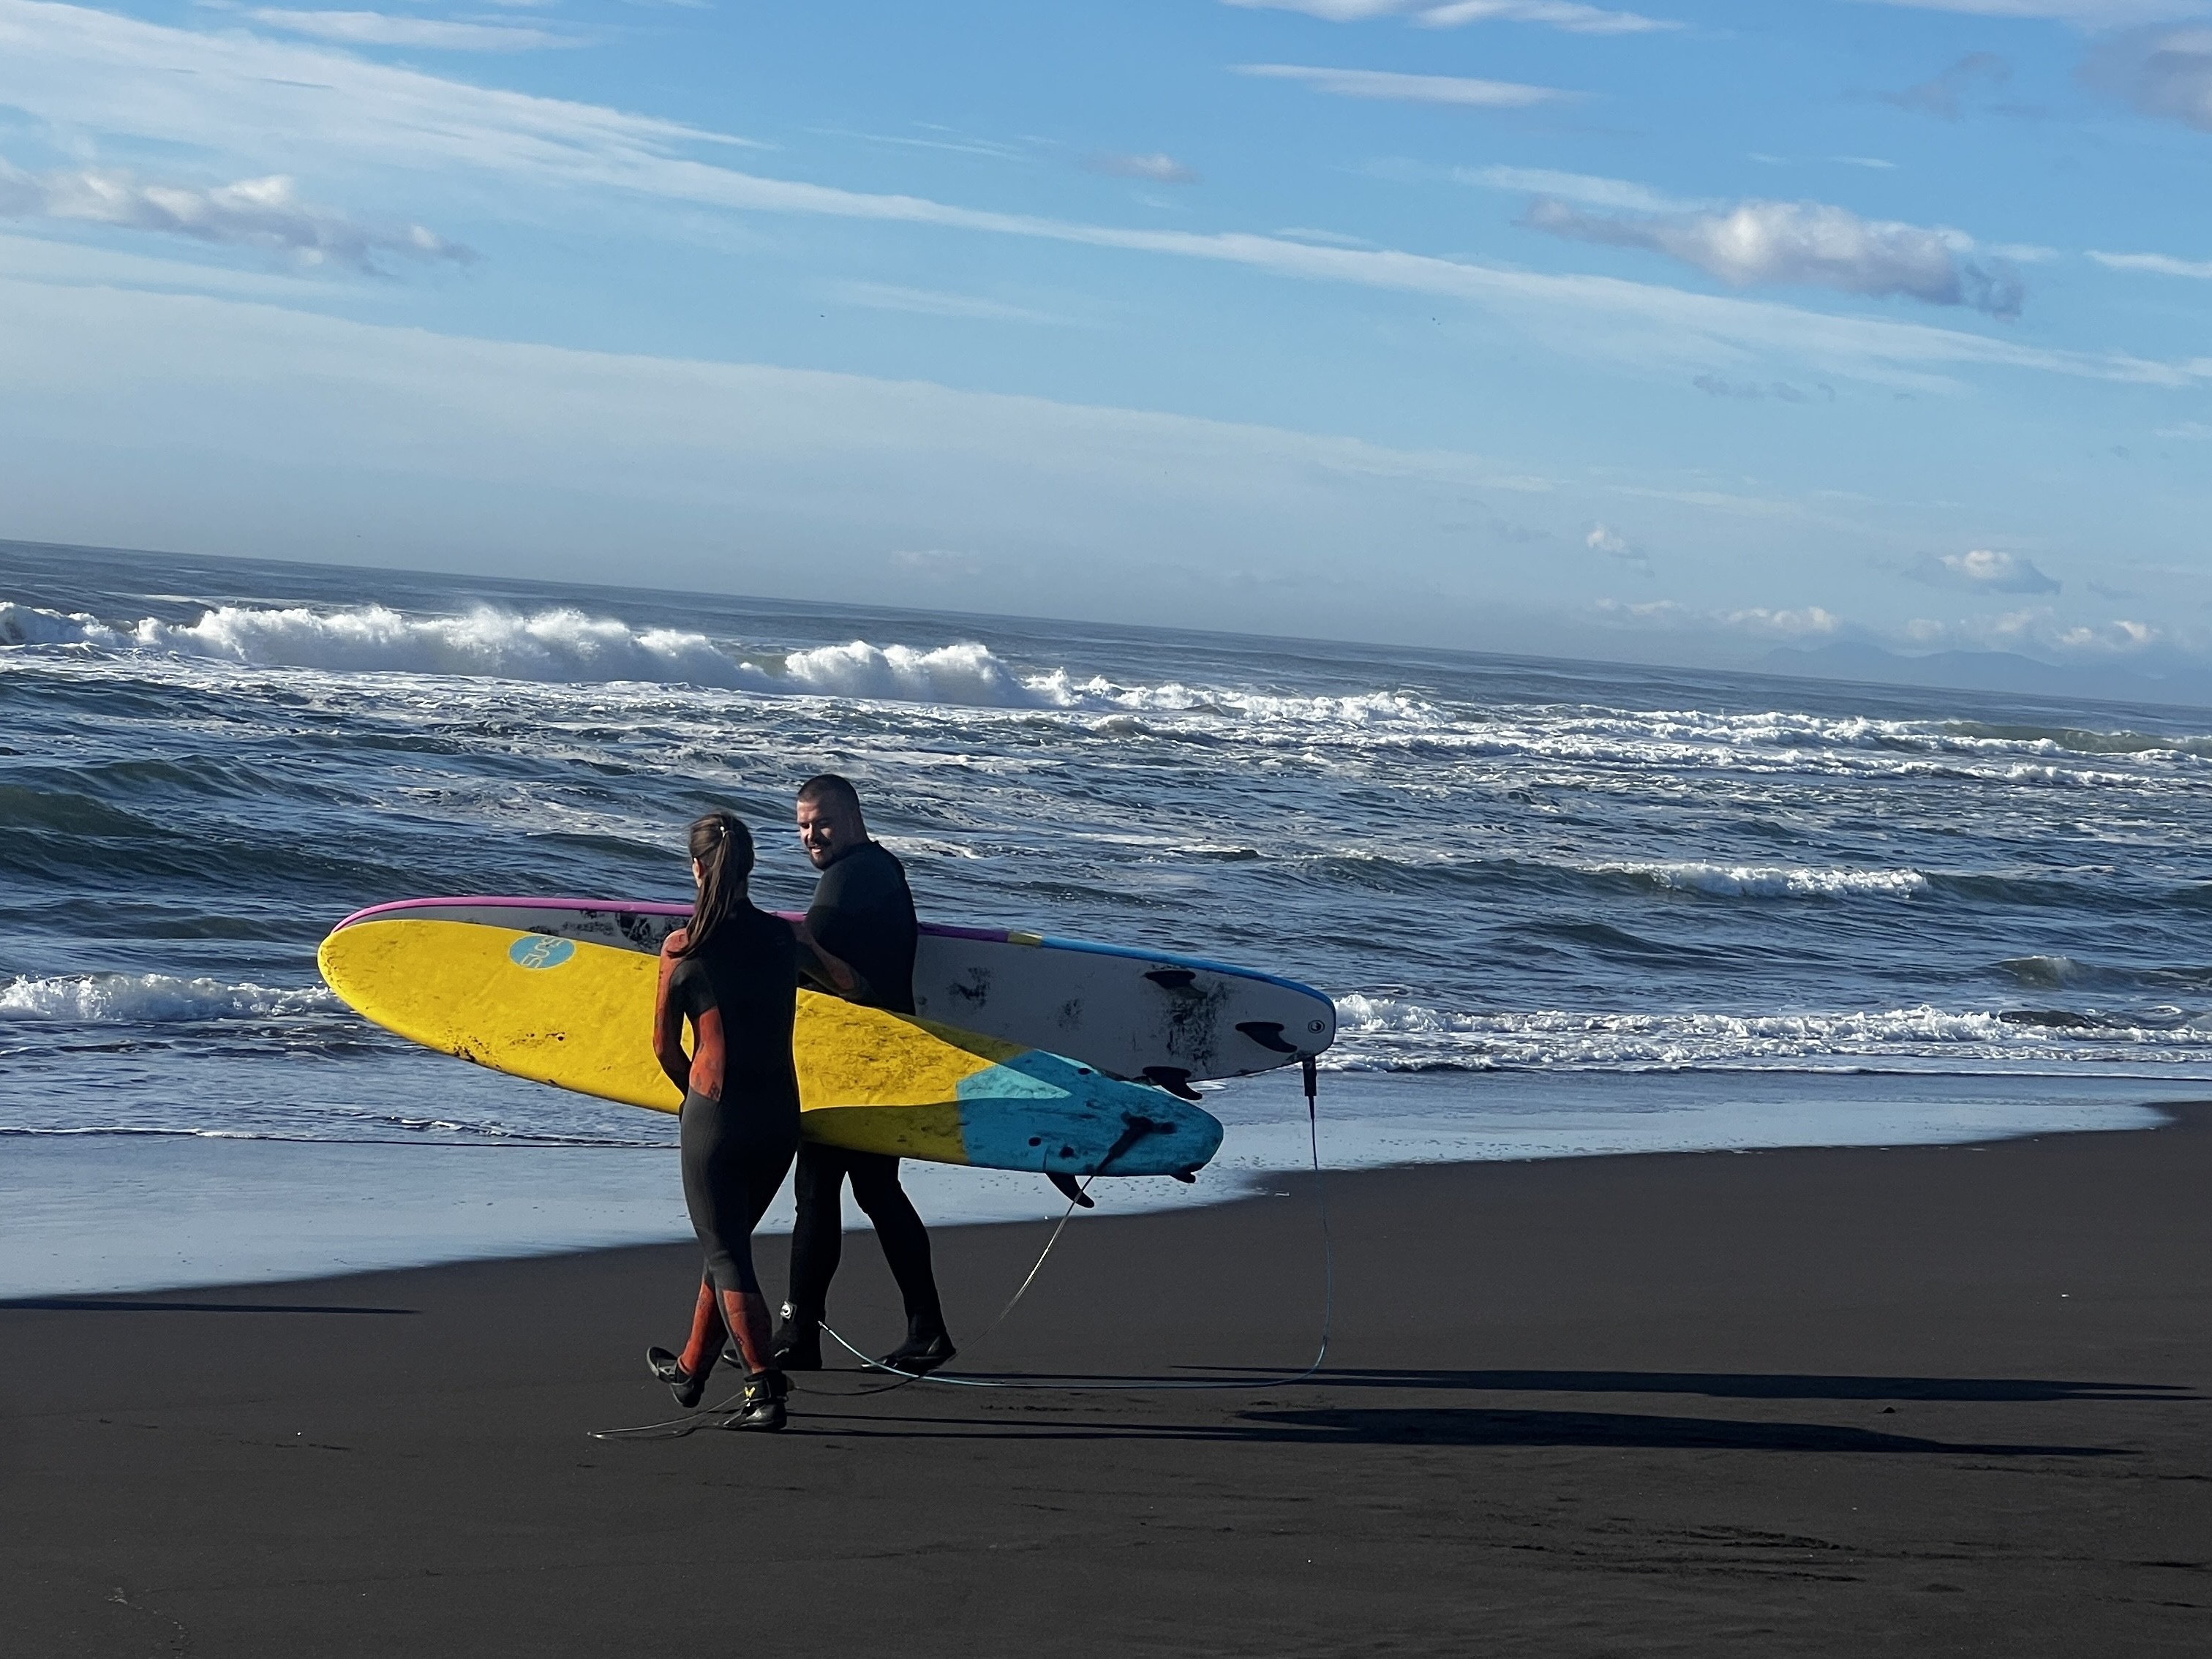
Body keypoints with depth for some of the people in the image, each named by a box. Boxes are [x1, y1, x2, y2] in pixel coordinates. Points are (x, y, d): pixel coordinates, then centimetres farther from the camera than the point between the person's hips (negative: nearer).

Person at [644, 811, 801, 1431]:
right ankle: (691, 1369, 36)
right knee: (729, 1240, 21)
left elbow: (665, 1045, 0)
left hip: (716, 1117, -5)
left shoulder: (683, 948, -8)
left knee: (726, 1254, 3)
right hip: (779, 1113, 5)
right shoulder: (783, 937, 2)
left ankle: (766, 1391, -6)